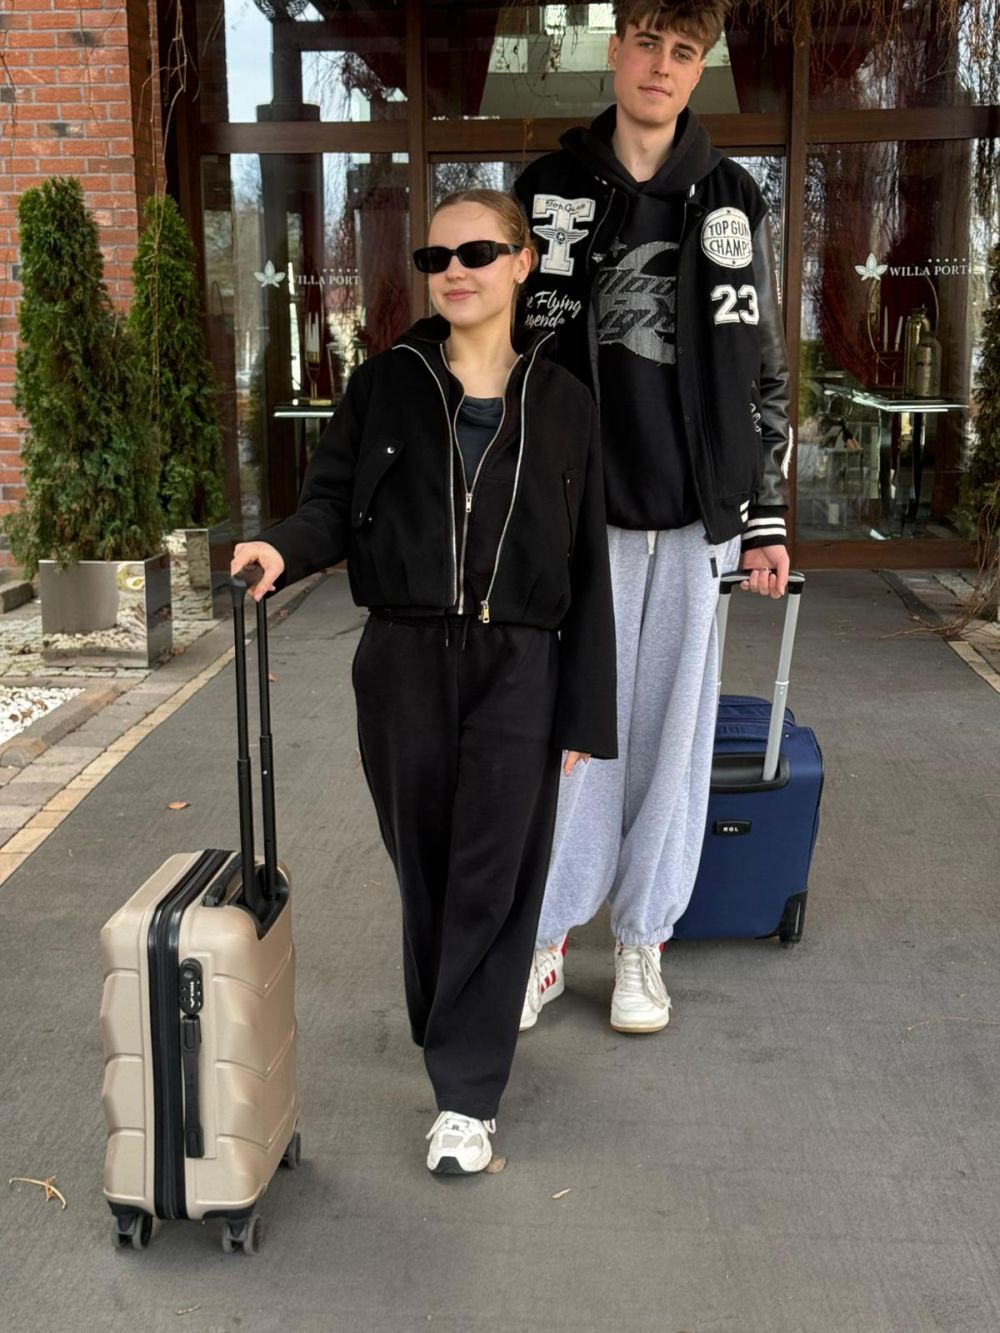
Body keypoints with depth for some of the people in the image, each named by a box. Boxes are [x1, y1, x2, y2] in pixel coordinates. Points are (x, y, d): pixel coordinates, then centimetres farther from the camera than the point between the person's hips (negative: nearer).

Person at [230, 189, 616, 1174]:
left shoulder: (560, 402, 3)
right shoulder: (383, 387, 4)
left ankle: (467, 1095, 9)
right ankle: (453, 1039, 34)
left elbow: (586, 568, 3)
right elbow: (333, 503, 1)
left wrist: (585, 713, 1)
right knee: (425, 870, 11)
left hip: (518, 667, -1)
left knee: (493, 880, -2)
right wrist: (283, 548, -24)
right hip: (403, 663, 1)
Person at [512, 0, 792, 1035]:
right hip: (579, 514, -1)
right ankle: (546, 939, 18)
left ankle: (642, 943, 22)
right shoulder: (548, 192, 4)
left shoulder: (732, 200, 8)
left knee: (674, 731, 7)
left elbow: (764, 370, 9)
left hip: (694, 516, 1)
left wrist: (767, 519, 5)